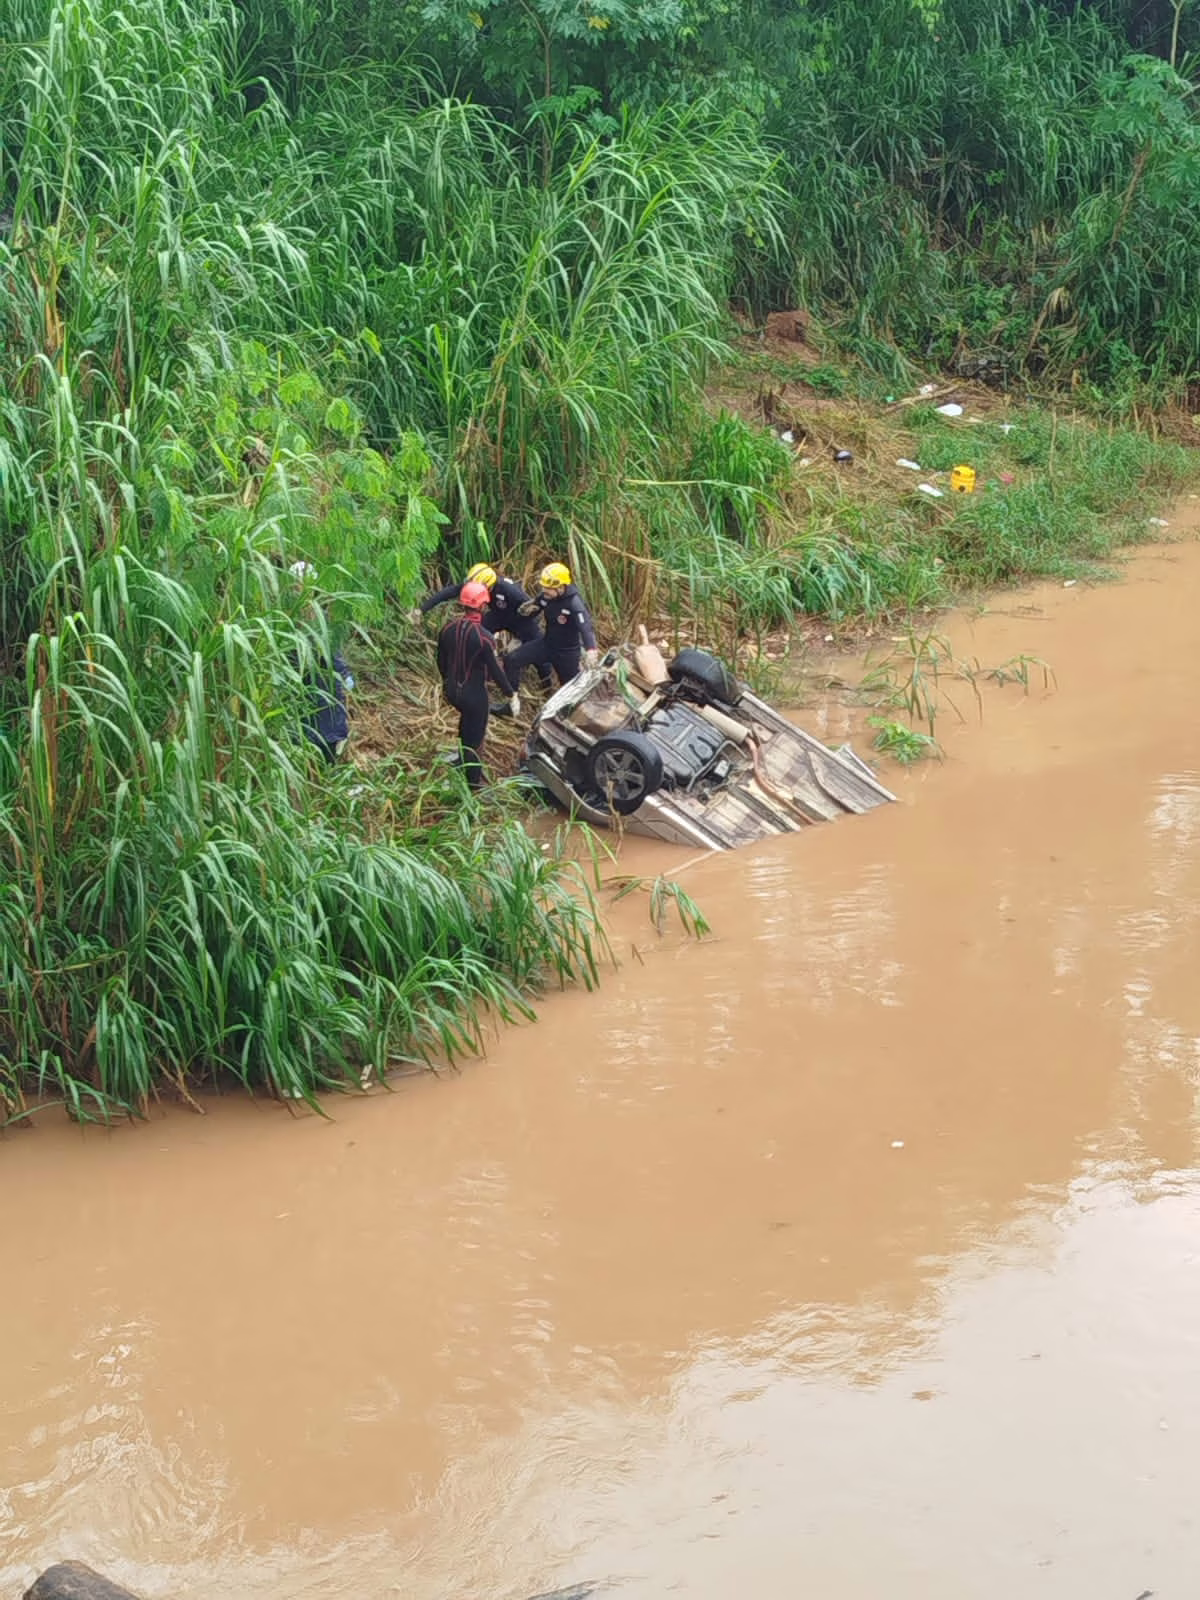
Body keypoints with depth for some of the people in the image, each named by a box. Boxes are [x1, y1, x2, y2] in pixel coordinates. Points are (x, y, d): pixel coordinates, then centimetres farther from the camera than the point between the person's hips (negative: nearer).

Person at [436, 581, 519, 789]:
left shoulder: (448, 628, -8)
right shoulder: (483, 637, -27)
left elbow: (441, 661, 6)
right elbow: (495, 670, -21)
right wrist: (511, 695, -9)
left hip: (451, 690, 6)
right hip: (473, 693, -6)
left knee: (467, 720, 32)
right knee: (475, 735, 12)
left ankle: (463, 762, 43)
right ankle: (472, 780, 24)